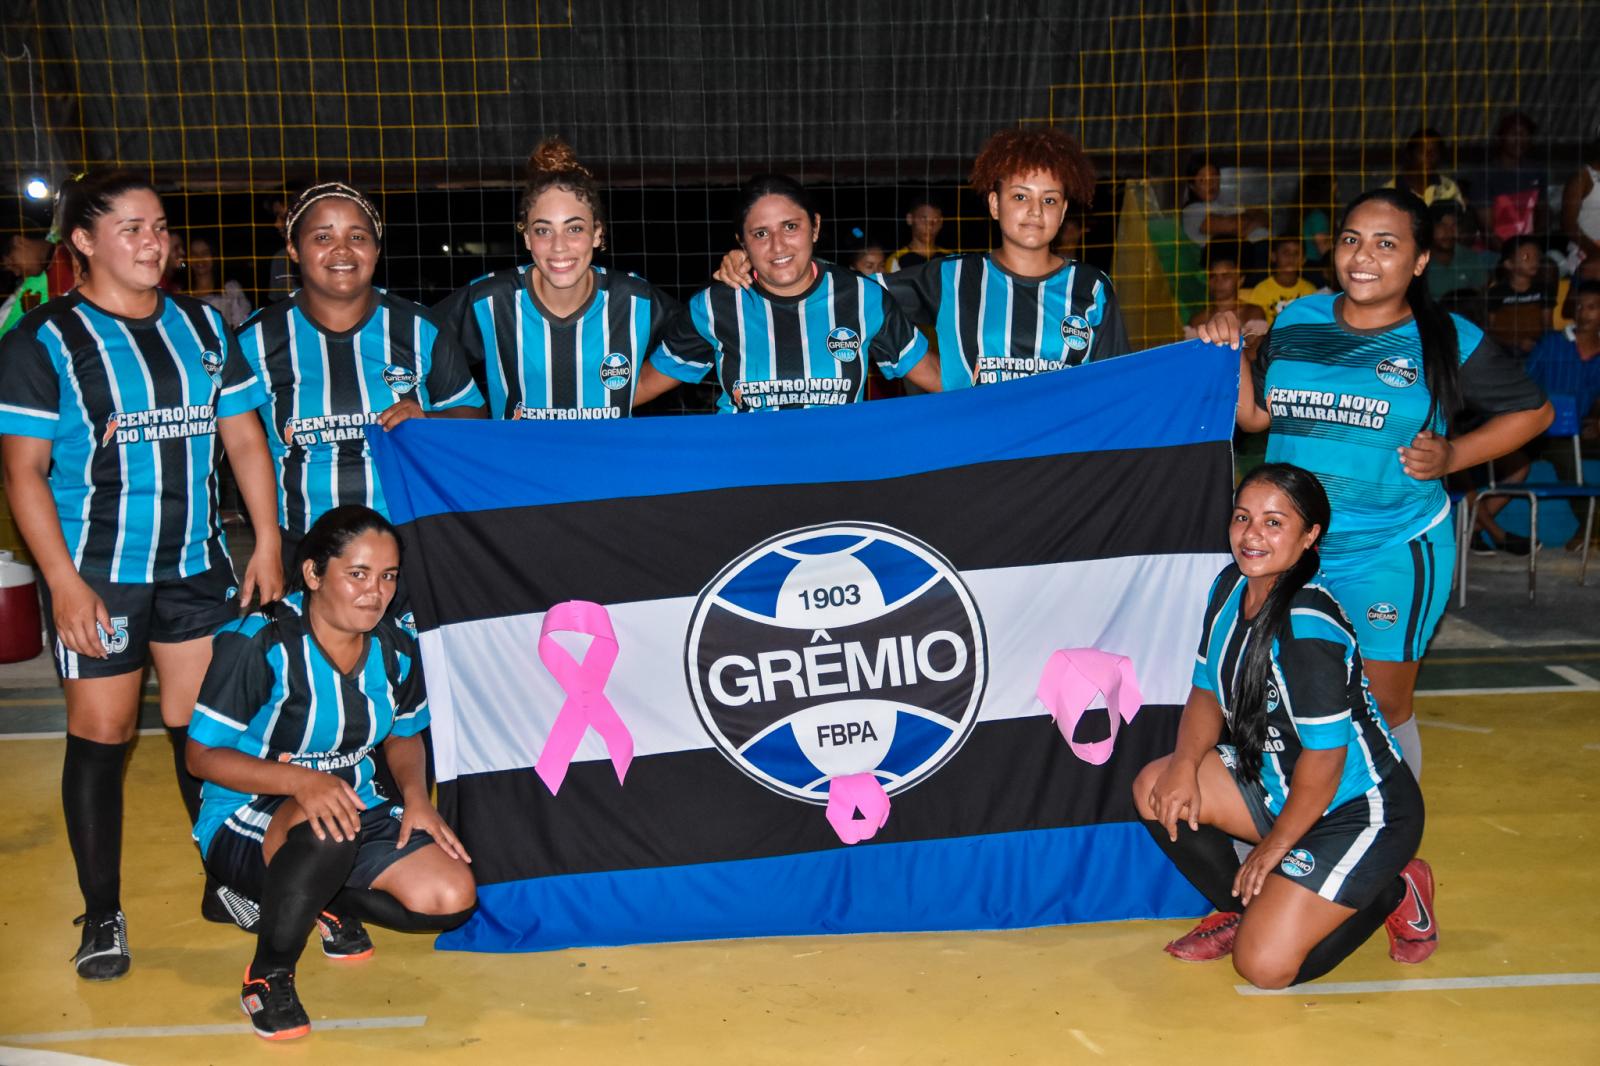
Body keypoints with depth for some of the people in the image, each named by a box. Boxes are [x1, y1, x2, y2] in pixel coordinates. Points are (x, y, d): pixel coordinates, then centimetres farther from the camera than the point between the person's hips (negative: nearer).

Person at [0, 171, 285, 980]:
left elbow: (244, 438, 11)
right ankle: (102, 916, 15)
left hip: (197, 566, 4)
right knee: (100, 737, 2)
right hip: (96, 575, -4)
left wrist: (268, 541, 4)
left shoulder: (203, 327, 10)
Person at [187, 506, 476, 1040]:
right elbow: (202, 755, -16)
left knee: (450, 896, -17)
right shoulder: (257, 644, -18)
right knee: (327, 829, -41)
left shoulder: (396, 650, -1)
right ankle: (268, 975, -15)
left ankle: (331, 904, 14)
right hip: (247, 822, -5)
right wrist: (302, 781, -33)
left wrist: (415, 795, -8)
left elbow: (404, 735, 15)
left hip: (355, 810, 6)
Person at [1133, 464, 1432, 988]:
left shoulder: (1309, 628, -29)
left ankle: (1393, 894, 11)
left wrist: (1275, 846, -14)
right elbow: (1208, 690, 7)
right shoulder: (1231, 586, -2)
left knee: (1265, 964, -15)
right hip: (1279, 783, 8)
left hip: (1361, 811, -8)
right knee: (1156, 789, -9)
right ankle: (1244, 911, 14)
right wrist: (1185, 764, -12)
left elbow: (1324, 759, -25)